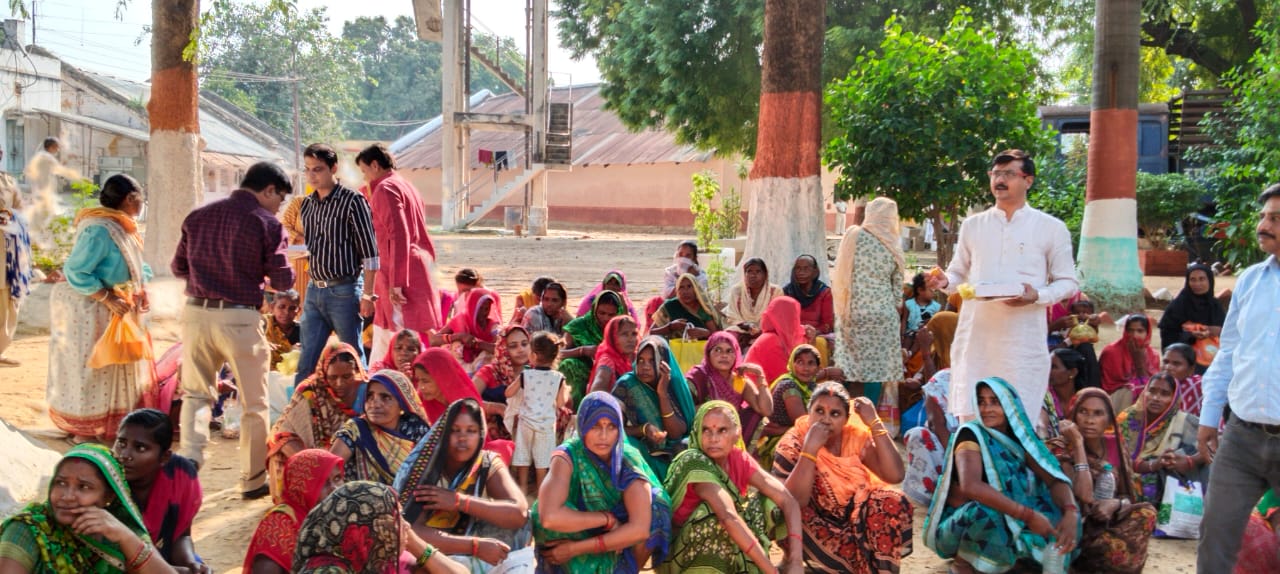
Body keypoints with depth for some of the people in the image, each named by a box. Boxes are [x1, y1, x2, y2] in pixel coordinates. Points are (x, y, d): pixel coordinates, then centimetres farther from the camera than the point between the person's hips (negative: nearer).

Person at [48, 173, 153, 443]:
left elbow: (132, 266, 16)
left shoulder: (121, 227, 5)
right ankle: (84, 430, 14)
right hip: (93, 312, -10)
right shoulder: (99, 230, -24)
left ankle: (111, 424, 29)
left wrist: (142, 290, 0)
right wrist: (108, 299, -26)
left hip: (120, 310, 10)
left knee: (118, 368, 17)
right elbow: (76, 272, -25)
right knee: (93, 371, 2)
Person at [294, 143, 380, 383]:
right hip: (314, 290, 6)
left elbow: (369, 251, -10)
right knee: (306, 362, 7)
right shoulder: (306, 205, 12)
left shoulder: (352, 201, -7)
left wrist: (367, 294, -14)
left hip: (344, 291, -6)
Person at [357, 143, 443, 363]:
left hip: (402, 273, -10)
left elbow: (398, 236, -19)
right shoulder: (407, 186, 20)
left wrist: (396, 282, -21)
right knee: (383, 339, 15)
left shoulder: (386, 189, -10)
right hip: (419, 269, 10)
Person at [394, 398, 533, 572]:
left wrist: (459, 501, -24)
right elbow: (410, 532, -25)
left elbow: (520, 513, -17)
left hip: (470, 557, 3)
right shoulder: (424, 467, -14)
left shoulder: (488, 464, -4)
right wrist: (475, 546, -30)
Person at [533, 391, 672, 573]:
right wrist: (607, 518, -25)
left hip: (616, 549, 2)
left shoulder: (629, 459, -14)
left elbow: (640, 529, -24)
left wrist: (576, 548, -25)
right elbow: (549, 517, -33)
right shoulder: (567, 456, -18)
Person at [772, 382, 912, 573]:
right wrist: (810, 448, -35)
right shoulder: (793, 444, -15)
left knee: (893, 501, -20)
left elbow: (894, 475, -19)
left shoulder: (856, 436, -5)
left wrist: (874, 423, -21)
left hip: (856, 520, 2)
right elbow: (794, 502, -29)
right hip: (817, 531, -2)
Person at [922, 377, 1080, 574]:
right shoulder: (970, 434, -18)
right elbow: (971, 486, -35)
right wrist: (1028, 515, -38)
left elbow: (1054, 479, -7)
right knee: (983, 513, -37)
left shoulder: (1019, 438, 0)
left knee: (1061, 512, -11)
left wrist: (1070, 513, -29)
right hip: (959, 526, -5)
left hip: (1004, 523, 5)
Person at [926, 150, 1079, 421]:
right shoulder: (972, 225, 13)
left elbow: (1067, 282, 6)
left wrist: (1038, 296, -14)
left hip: (1023, 339, -3)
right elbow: (959, 274, 18)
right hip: (974, 335, 3)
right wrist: (944, 281, -5)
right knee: (969, 418, 4)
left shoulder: (1051, 228, 4)